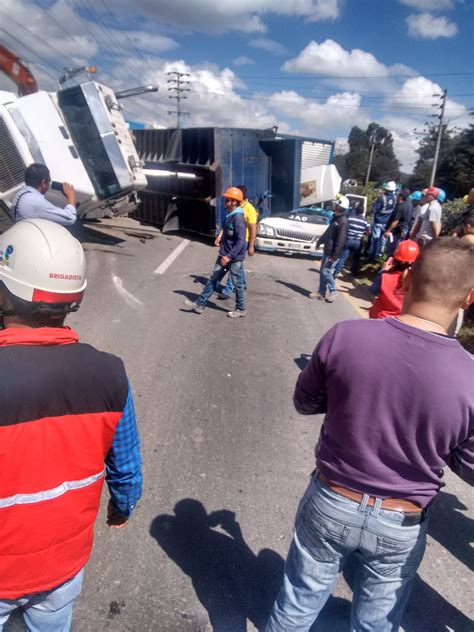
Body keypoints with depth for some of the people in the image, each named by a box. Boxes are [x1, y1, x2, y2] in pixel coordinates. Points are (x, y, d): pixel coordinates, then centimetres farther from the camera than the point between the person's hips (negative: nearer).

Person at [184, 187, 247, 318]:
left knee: (238, 284, 5)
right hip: (224, 255, 9)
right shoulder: (229, 216, 9)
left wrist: (230, 256, -28)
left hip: (235, 258, -9)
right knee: (213, 279, 10)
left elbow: (241, 241, -26)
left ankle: (241, 310, 20)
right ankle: (199, 304, 16)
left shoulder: (238, 218, -20)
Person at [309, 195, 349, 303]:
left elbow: (340, 241, -23)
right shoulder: (335, 217, 10)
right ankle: (321, 292, 21)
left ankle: (333, 291, 11)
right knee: (322, 271, 12)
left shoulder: (343, 221, -20)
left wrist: (334, 255, -24)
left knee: (326, 272, -6)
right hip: (327, 250, 9)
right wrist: (320, 241, 30)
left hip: (333, 253, -9)